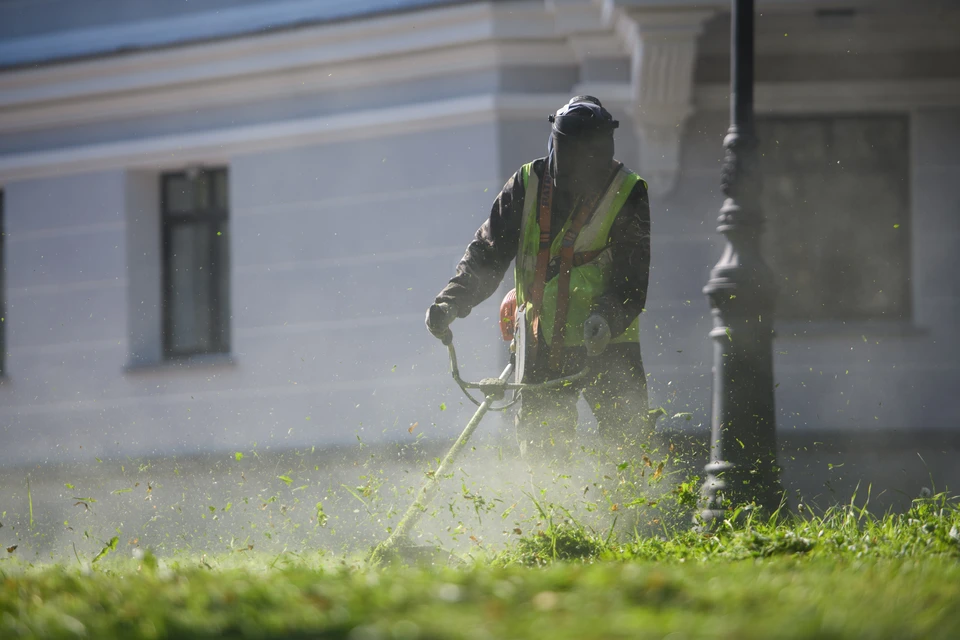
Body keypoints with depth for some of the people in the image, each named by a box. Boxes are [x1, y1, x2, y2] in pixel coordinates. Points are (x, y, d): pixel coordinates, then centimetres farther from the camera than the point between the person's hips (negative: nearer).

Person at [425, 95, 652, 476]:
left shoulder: (628, 197, -6)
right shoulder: (527, 186, 1)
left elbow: (632, 280, -10)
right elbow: (487, 253, 3)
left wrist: (607, 317, -30)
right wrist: (452, 301, -13)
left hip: (606, 345, -2)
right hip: (541, 344, 2)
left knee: (626, 444, -9)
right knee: (540, 449, -1)